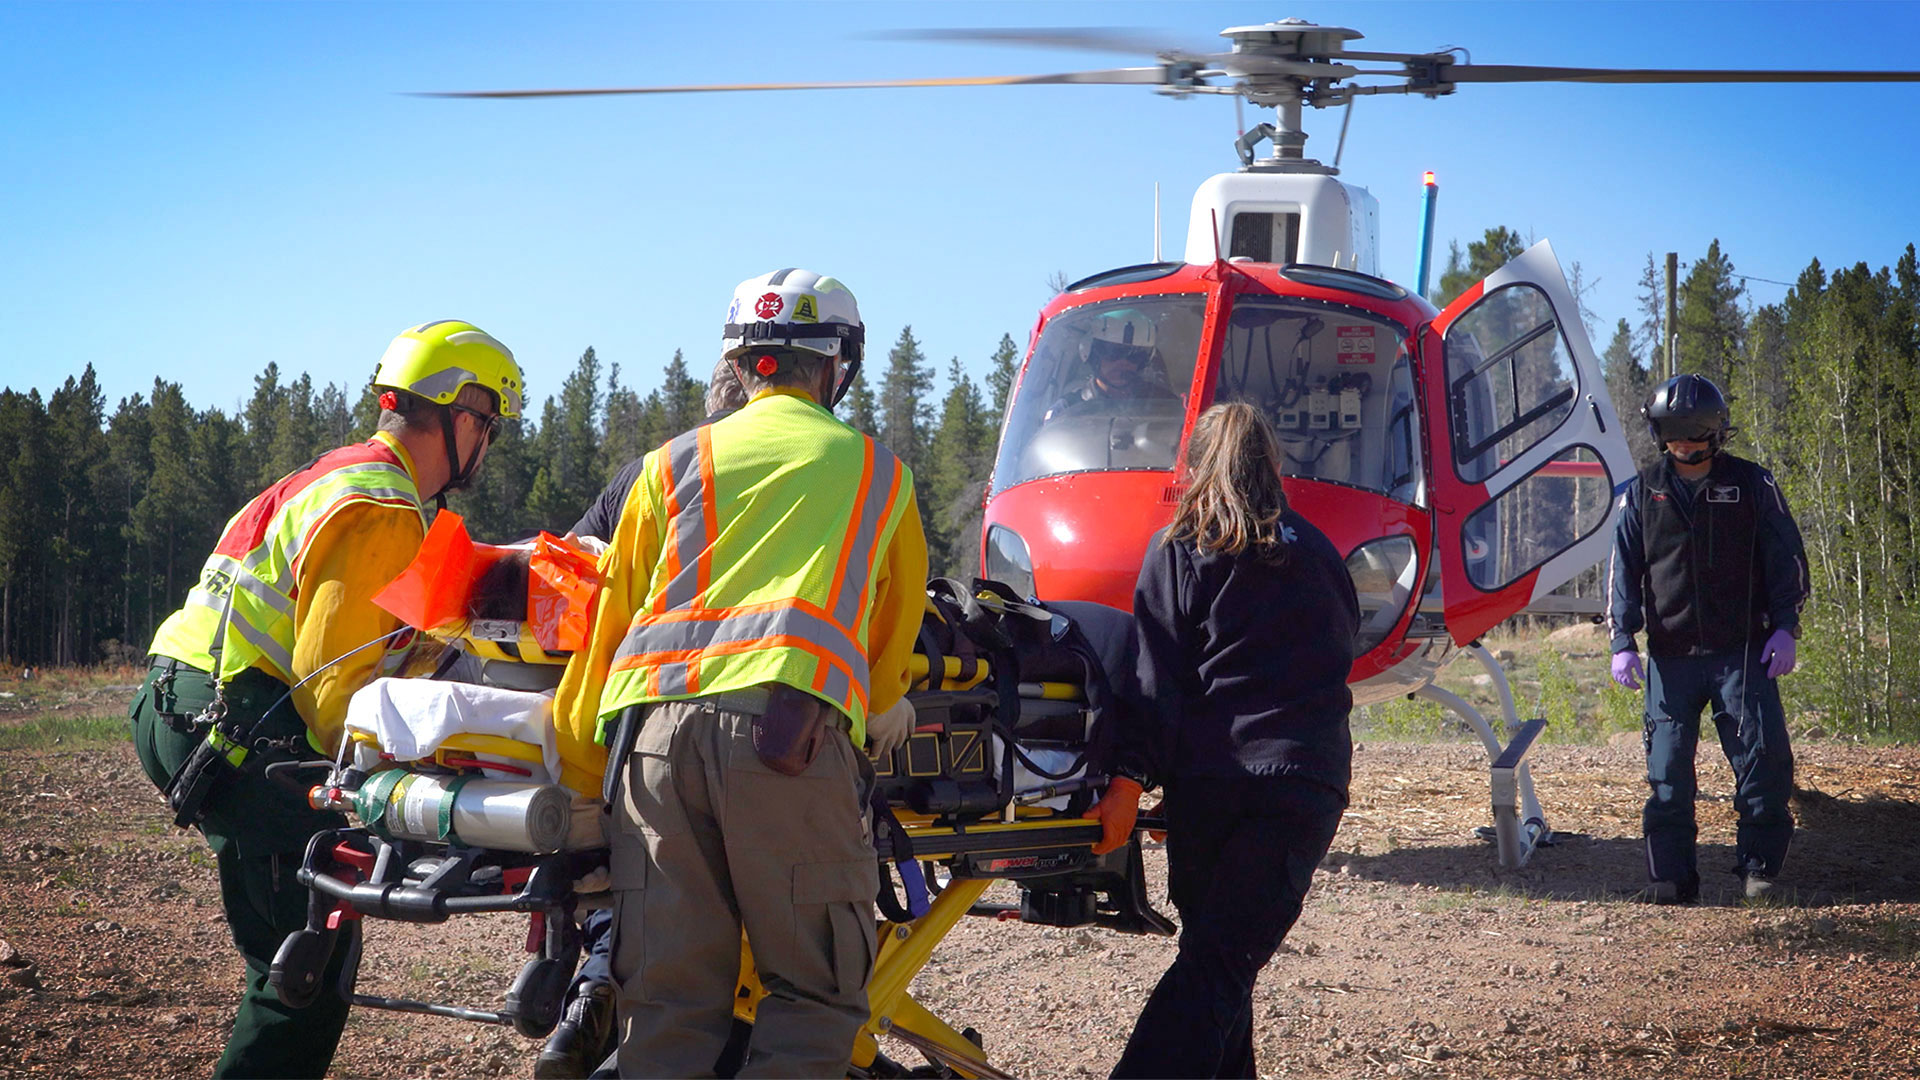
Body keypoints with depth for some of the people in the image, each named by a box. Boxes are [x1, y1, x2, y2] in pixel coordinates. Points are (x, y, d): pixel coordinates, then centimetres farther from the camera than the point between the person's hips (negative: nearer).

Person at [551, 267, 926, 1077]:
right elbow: (894, 640, 25)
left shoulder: (673, 465, 23)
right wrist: (865, 720, 38)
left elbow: (612, 622, 22)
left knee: (666, 992, 4)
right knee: (818, 983, 1)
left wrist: (578, 756, 26)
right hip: (788, 720, -2)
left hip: (654, 717, 3)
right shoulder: (879, 473, 22)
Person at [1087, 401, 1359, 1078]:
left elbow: (1158, 682, -3)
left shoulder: (1179, 551, 7)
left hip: (1207, 779, -1)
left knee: (1212, 954, 13)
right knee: (1222, 963, -8)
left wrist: (1130, 780, -9)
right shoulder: (1316, 551, 17)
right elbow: (1340, 651, 23)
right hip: (1308, 777, 1)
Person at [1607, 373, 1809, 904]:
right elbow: (1623, 571, 9)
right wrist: (1622, 641, 0)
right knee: (1669, 766, 0)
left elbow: (1785, 559, 6)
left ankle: (1760, 865, 6)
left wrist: (1785, 627, -4)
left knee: (1765, 755, -7)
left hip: (1742, 651, -1)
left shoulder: (1752, 485, 5)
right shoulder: (1643, 493, 9)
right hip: (1670, 656, 1)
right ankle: (1670, 875, 5)